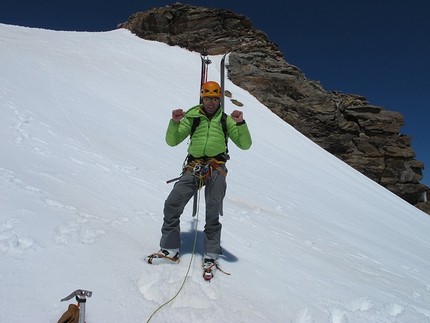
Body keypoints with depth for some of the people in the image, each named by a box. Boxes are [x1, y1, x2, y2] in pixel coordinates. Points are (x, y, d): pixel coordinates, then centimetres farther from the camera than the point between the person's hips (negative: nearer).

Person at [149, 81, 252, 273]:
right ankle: (170, 248, 6)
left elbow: (245, 145, 4)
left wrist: (240, 124, -11)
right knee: (172, 204, -8)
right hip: (194, 167, 1)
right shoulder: (192, 117, 11)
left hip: (216, 168, -1)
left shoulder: (225, 120, 12)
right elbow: (172, 141, 7)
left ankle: (211, 253, 13)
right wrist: (174, 122, -10)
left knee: (213, 212, -3)